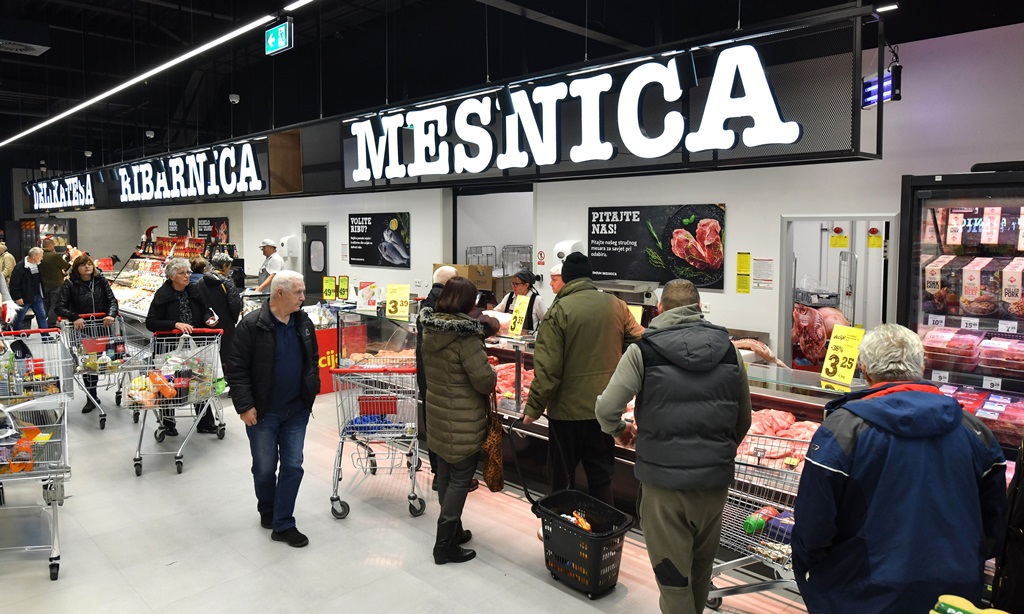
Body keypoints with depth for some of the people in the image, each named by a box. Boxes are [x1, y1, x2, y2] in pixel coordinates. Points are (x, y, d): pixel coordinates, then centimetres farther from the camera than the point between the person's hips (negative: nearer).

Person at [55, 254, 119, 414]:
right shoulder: (70, 285, -6)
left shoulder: (101, 281, 1)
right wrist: (74, 318, -29)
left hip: (101, 327, 2)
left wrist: (111, 314, -23)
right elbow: (59, 307, -12)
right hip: (81, 329, -2)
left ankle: (92, 396, 31)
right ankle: (91, 398, 17)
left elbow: (112, 300, -3)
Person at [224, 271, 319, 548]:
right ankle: (266, 510, 37)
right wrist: (245, 406, -15)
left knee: (293, 466, 4)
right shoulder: (252, 325, -14)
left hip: (296, 410, 4)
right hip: (262, 412, -4)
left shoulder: (304, 323, 2)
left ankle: (282, 524, 15)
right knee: (265, 467, 10)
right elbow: (235, 367, -13)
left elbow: (313, 361, 15)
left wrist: (311, 390, 6)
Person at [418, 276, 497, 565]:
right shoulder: (465, 337, -23)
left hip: (437, 416, 8)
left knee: (445, 475, 18)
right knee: (460, 480, 3)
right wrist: (491, 373, -1)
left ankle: (453, 531, 34)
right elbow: (485, 381, -21)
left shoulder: (431, 331, 2)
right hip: (463, 423, -8)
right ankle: (445, 545, 10)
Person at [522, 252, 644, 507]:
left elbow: (548, 368, -16)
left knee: (563, 477, 13)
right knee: (601, 476, 17)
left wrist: (534, 407, -8)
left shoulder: (559, 310, -13)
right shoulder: (617, 306, -2)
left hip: (567, 410, -3)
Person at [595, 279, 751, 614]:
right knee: (701, 567, 24)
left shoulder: (643, 351, -9)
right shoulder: (729, 350, 1)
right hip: (715, 479, 4)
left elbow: (606, 409, -14)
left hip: (663, 479, -4)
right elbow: (743, 419, 9)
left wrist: (619, 430, 9)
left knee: (673, 574, 10)